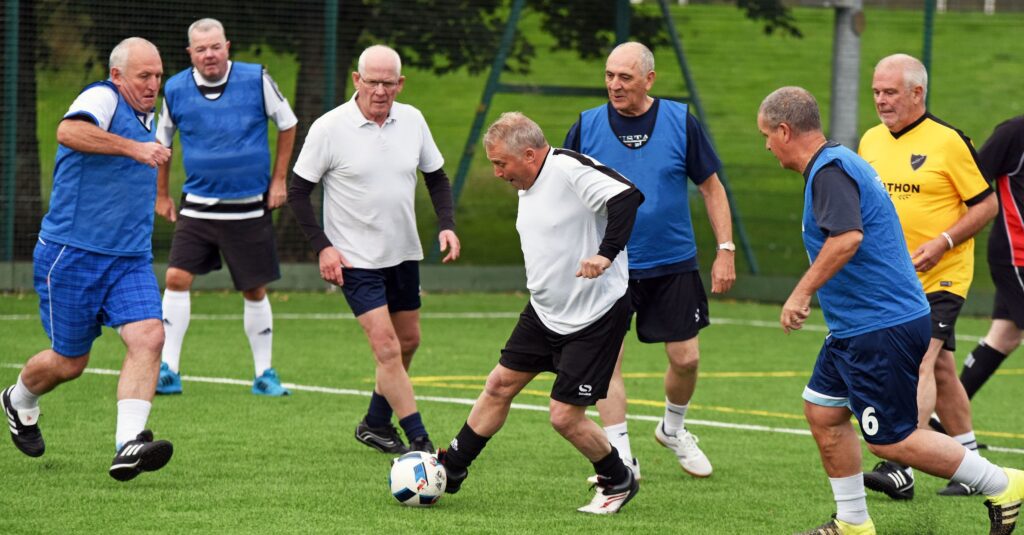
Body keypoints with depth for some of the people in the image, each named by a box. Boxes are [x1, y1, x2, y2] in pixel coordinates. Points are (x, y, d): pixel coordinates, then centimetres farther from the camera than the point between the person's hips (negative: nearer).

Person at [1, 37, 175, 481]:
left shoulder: (146, 118, 15)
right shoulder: (102, 99, -12)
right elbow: (69, 132, -36)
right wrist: (133, 148, -40)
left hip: (130, 260, 7)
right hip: (73, 256, -7)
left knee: (149, 337, -18)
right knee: (69, 362, 5)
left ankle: (128, 446, -26)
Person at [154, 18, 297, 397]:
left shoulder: (256, 80, -7)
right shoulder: (175, 90, -3)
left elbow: (287, 125, 6)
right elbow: (161, 141, 14)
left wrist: (278, 180, 4)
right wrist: (161, 194, 14)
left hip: (249, 208, -1)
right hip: (198, 206, 1)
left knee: (255, 291, 5)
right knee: (177, 277, -12)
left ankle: (264, 375, 18)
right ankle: (168, 372, -8)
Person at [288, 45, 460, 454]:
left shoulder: (412, 120, 0)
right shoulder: (329, 128, -14)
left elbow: (436, 177, 13)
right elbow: (298, 191, -7)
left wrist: (447, 225, -2)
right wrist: (322, 247, -15)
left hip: (404, 254, 6)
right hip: (356, 259, -6)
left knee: (408, 342, 14)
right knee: (387, 349, -13)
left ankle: (376, 422, 33)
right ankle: (419, 441, -11)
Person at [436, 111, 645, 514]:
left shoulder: (569, 169, -22)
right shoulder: (527, 186, 8)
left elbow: (626, 196, -34)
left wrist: (606, 254, -38)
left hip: (595, 317, -9)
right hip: (545, 312, 9)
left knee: (565, 416, -7)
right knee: (500, 385, 12)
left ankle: (618, 482, 17)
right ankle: (451, 471, 24)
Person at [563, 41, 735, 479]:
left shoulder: (680, 122, -4)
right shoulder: (586, 127, -3)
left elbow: (711, 188, 4)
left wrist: (725, 250, -2)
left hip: (673, 265, 0)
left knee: (685, 358, 3)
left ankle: (673, 430, 32)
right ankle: (621, 458, -1)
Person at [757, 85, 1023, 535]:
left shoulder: (829, 171, -19)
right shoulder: (839, 162, 14)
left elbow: (847, 237, -34)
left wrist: (802, 293, -28)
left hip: (880, 329, -11)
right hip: (857, 328, 11)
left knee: (892, 440, -6)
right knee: (822, 411, 13)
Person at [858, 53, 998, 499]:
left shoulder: (948, 141, -11)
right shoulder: (871, 141, 7)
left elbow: (986, 204, -8)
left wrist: (943, 243, -19)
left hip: (941, 277, -6)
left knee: (919, 361, -19)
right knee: (940, 369, 13)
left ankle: (902, 468, -27)